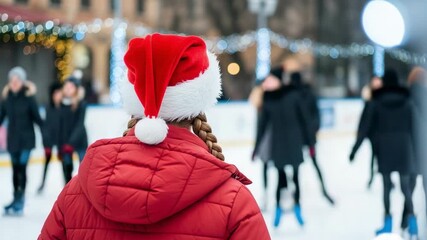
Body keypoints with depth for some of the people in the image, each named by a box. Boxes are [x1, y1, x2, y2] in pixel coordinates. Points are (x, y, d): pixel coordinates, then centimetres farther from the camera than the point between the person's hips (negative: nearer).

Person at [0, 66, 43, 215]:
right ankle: (16, 198, 20)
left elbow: (36, 117, -5)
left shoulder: (28, 97, -7)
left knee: (21, 168, -10)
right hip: (13, 139, 4)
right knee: (15, 169, 10)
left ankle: (20, 201, -9)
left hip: (26, 139, -4)